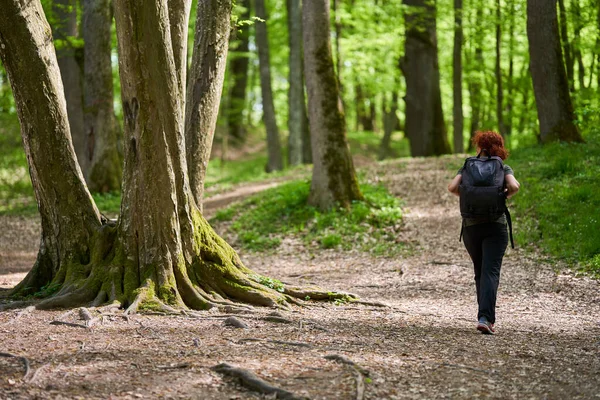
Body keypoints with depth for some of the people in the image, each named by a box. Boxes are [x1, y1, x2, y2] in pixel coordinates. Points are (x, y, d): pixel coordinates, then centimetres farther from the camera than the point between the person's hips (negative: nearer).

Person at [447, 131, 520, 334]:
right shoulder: (503, 168, 4)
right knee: (490, 272, -8)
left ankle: (486, 316, 22)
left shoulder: (468, 167, 7)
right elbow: (514, 186, -15)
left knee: (480, 272, 16)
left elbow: (452, 187, -8)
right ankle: (485, 318, -23)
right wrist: (505, 196, 5)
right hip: (495, 225, -2)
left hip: (470, 226, 2)